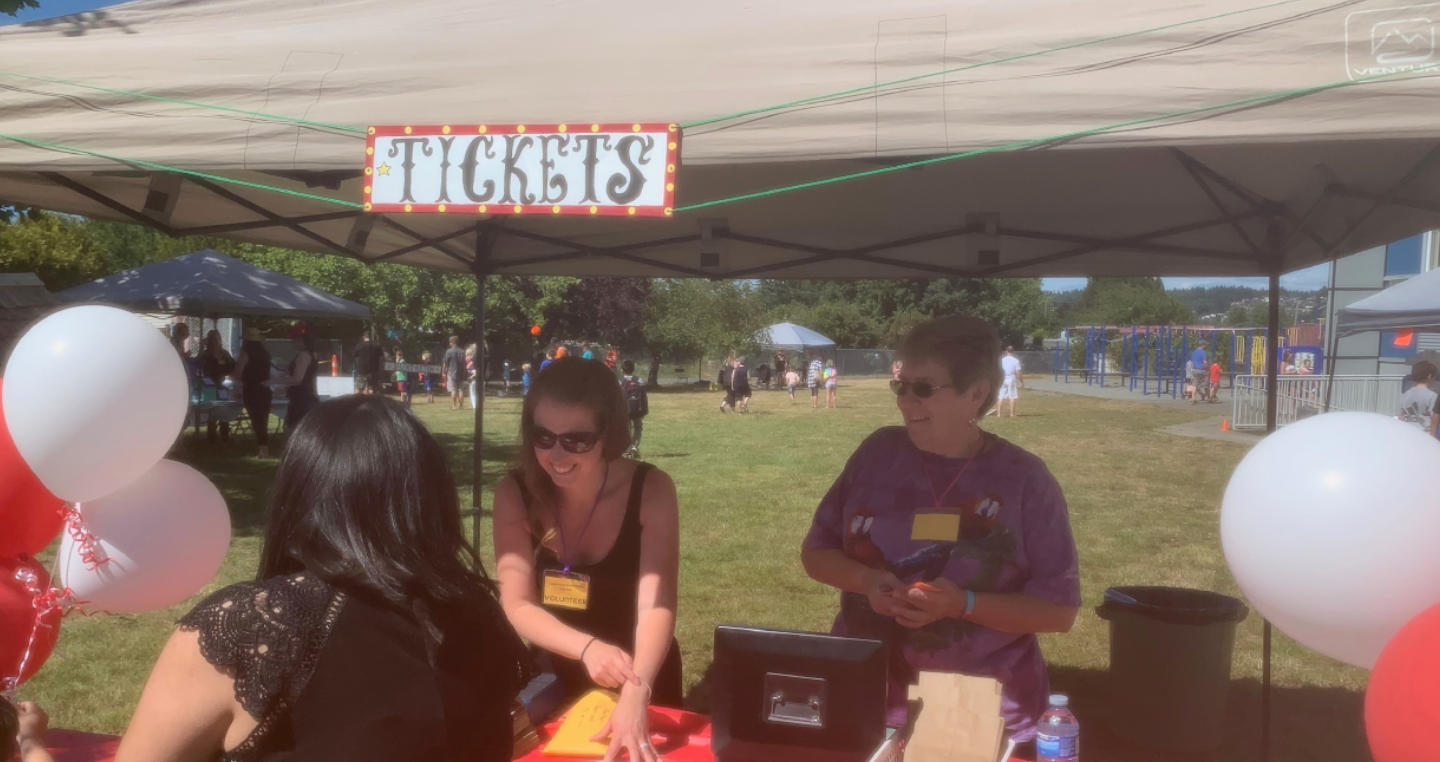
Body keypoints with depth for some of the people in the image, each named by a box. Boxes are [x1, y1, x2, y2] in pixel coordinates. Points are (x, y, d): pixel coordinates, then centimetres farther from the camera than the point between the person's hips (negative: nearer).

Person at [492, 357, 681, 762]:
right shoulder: (514, 495, -17)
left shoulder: (650, 490, -23)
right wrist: (586, 648, -39)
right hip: (555, 679, 2)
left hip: (640, 681, -1)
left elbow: (656, 606, -31)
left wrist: (636, 694, -48)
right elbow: (517, 605, -20)